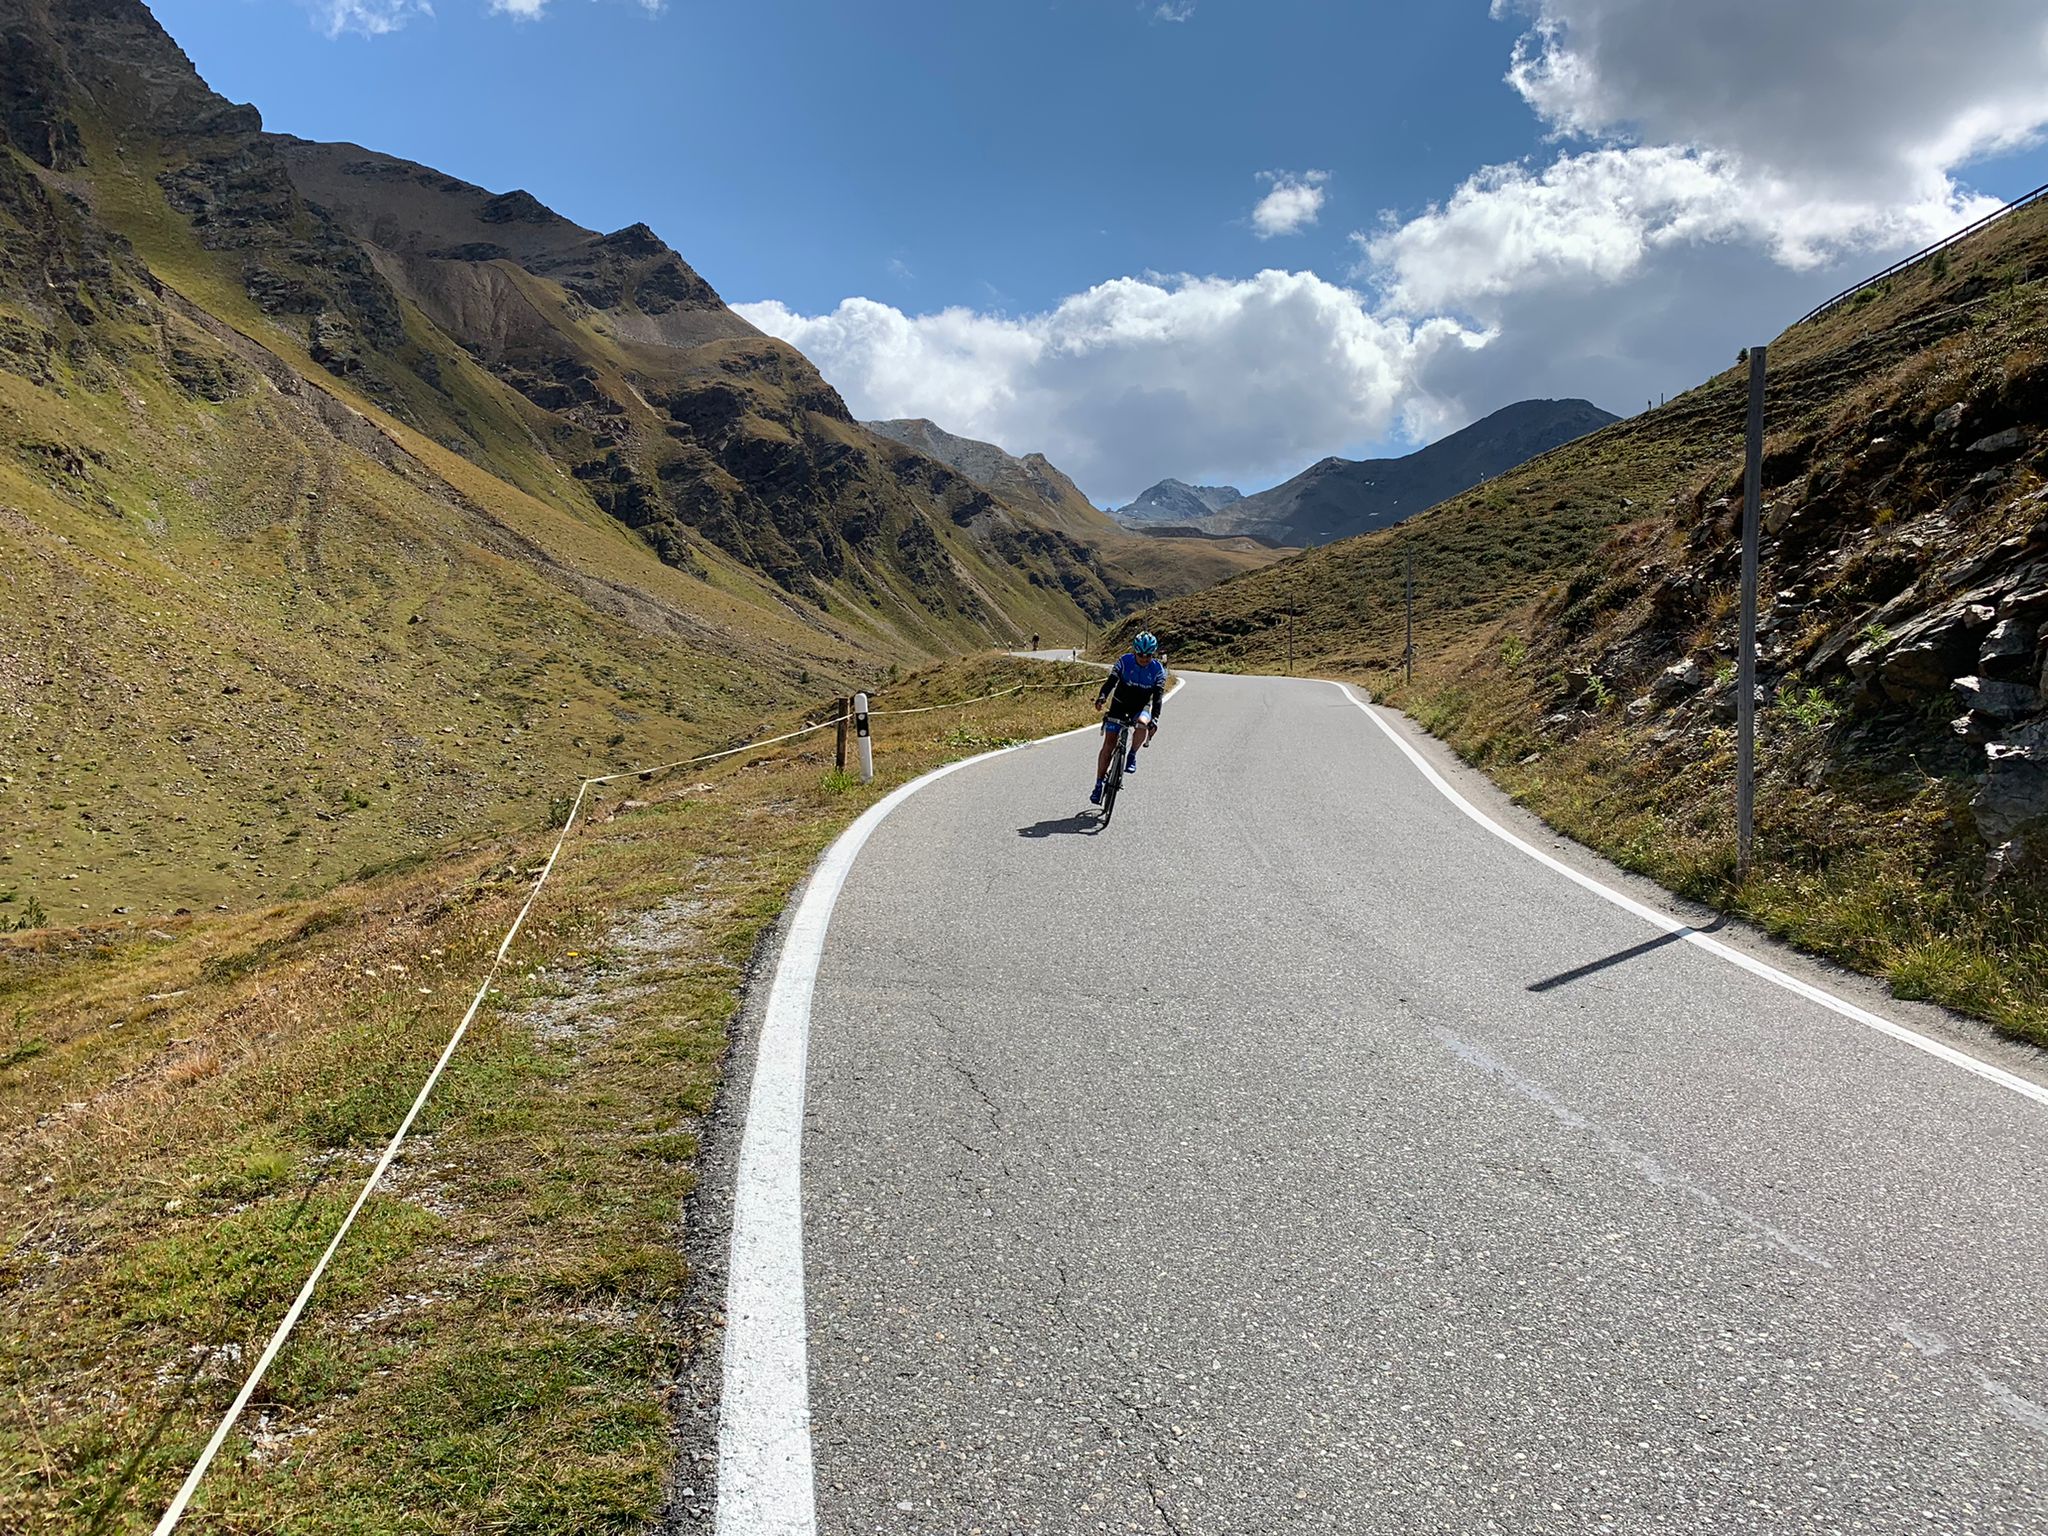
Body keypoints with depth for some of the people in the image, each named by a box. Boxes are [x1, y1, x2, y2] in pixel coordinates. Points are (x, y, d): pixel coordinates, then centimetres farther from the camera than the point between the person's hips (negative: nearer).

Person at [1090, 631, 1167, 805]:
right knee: (1109, 744, -8)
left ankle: (1132, 755, -11)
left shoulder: (1158, 669, -13)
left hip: (1141, 707, 0)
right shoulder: (1124, 661, -13)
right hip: (1120, 704, 0)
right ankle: (1099, 785, 0)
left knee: (1142, 723, -36)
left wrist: (1155, 718, -35)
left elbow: (1158, 696, -20)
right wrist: (1102, 696, -44)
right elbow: (1111, 680, -24)